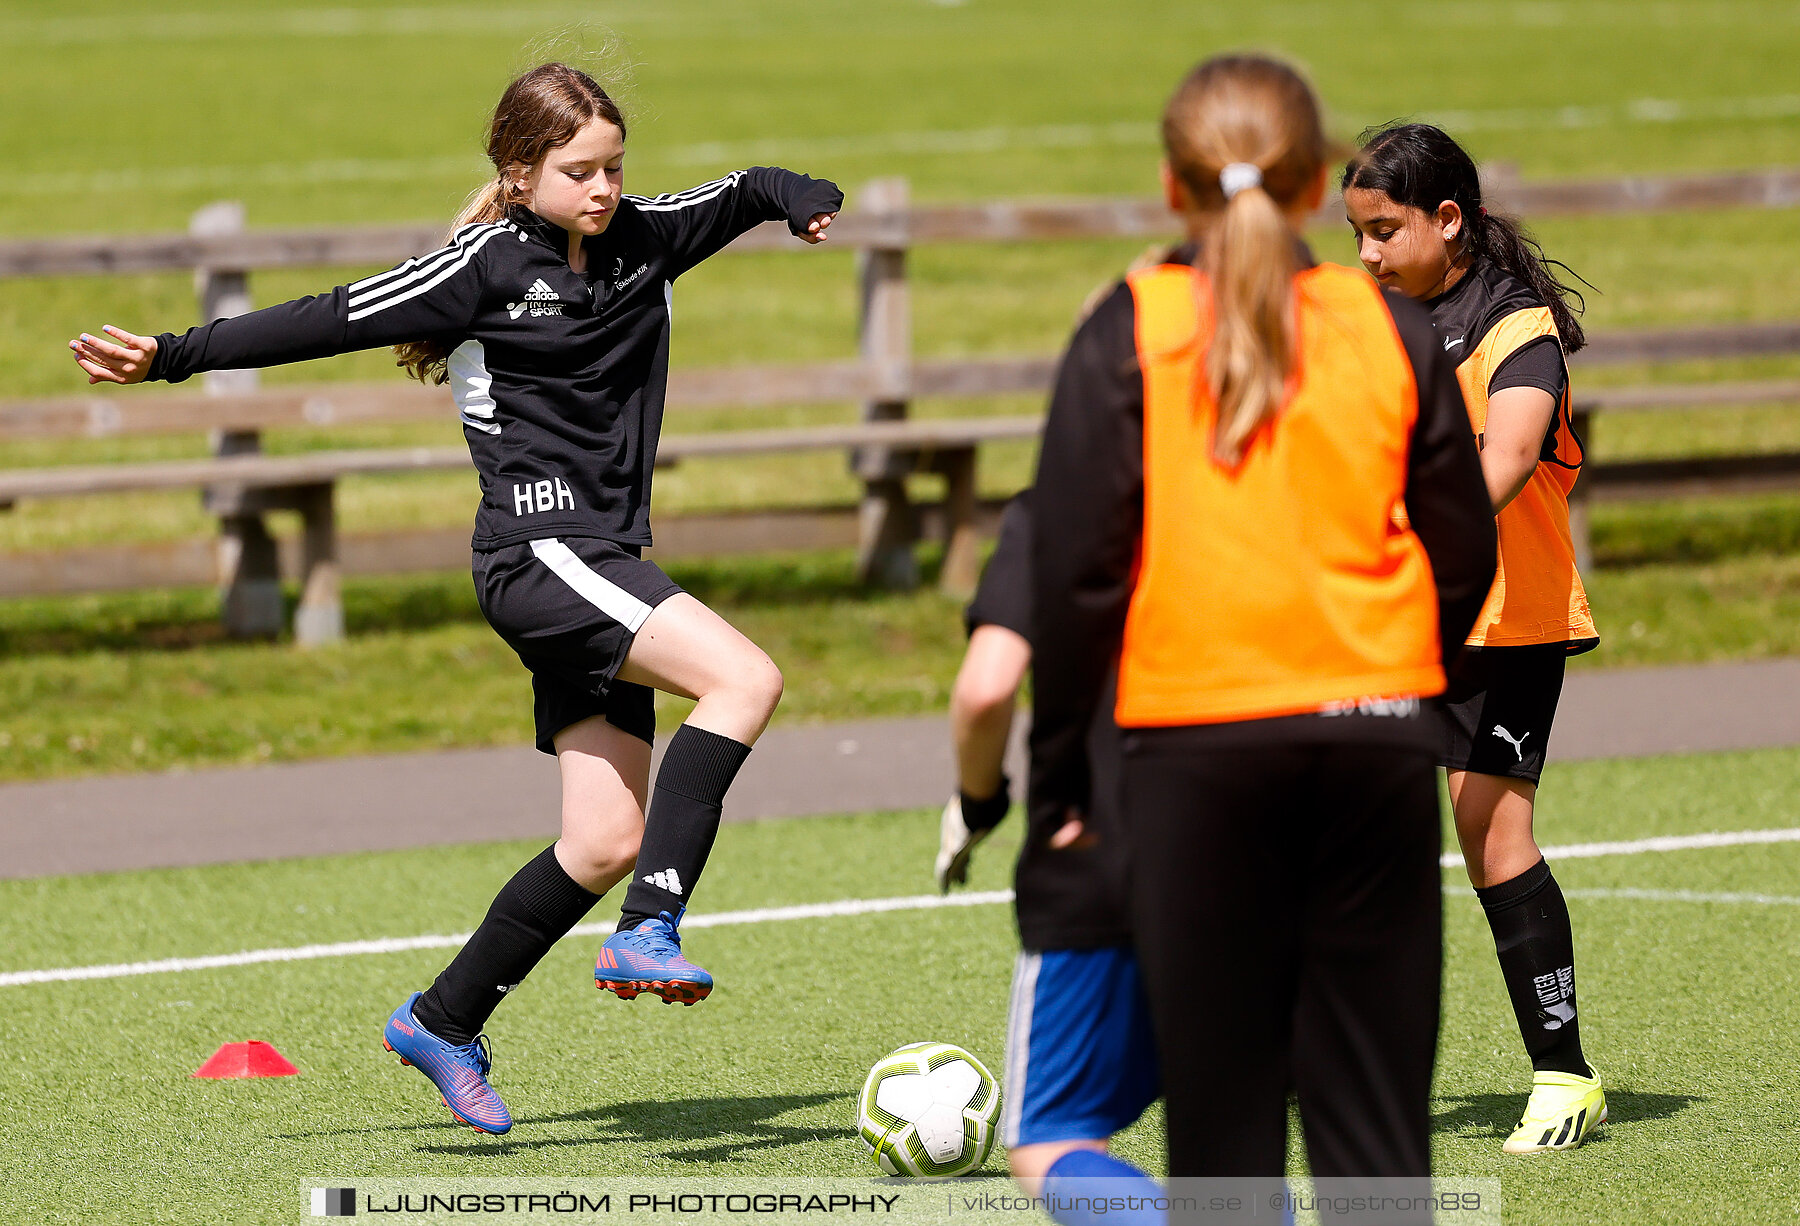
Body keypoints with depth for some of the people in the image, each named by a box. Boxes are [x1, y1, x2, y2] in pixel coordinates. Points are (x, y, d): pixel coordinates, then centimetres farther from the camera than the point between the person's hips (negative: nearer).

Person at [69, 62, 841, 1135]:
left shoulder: (645, 238, 10)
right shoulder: (487, 268, -7)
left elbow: (749, 192, 23)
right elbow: (334, 320, -5)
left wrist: (807, 199, 0)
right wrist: (176, 356, -8)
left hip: (602, 575, 7)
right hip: (538, 551, -7)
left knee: (607, 842, 5)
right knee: (745, 679, -25)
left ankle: (446, 1021, 16)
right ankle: (650, 931, -29)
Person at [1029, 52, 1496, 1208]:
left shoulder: (1129, 336, -3)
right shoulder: (1392, 332, 3)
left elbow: (1079, 565, -5)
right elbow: (1464, 555, 7)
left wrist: (1060, 768, 3)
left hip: (1196, 743, -2)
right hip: (1377, 739, 2)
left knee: (1222, 1107, 5)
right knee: (1374, 1099, 5)